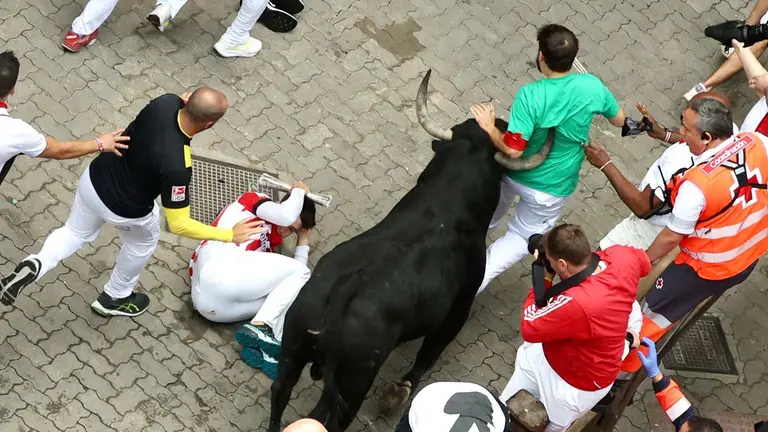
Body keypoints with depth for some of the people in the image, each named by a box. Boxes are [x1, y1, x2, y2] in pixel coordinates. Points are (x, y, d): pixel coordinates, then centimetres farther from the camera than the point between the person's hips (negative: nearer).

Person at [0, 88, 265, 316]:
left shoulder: (167, 102, -23)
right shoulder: (177, 166, -38)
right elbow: (179, 225, -29)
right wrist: (230, 235, -25)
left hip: (93, 179, 5)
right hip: (125, 210, -5)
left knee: (76, 233, 31)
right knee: (144, 241, 30)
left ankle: (38, 264, 4)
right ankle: (115, 299, 48)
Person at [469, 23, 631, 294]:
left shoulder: (530, 95, -30)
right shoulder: (592, 87, -21)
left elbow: (513, 149, -32)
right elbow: (619, 120, -2)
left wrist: (489, 129, -15)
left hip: (516, 174, -1)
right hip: (553, 187, 1)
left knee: (496, 204, 35)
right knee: (522, 238, 19)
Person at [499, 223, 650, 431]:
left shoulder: (577, 304, -45)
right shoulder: (621, 257, -22)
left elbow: (529, 328, -28)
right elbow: (644, 262, 5)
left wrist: (543, 278, -21)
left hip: (573, 384, -8)